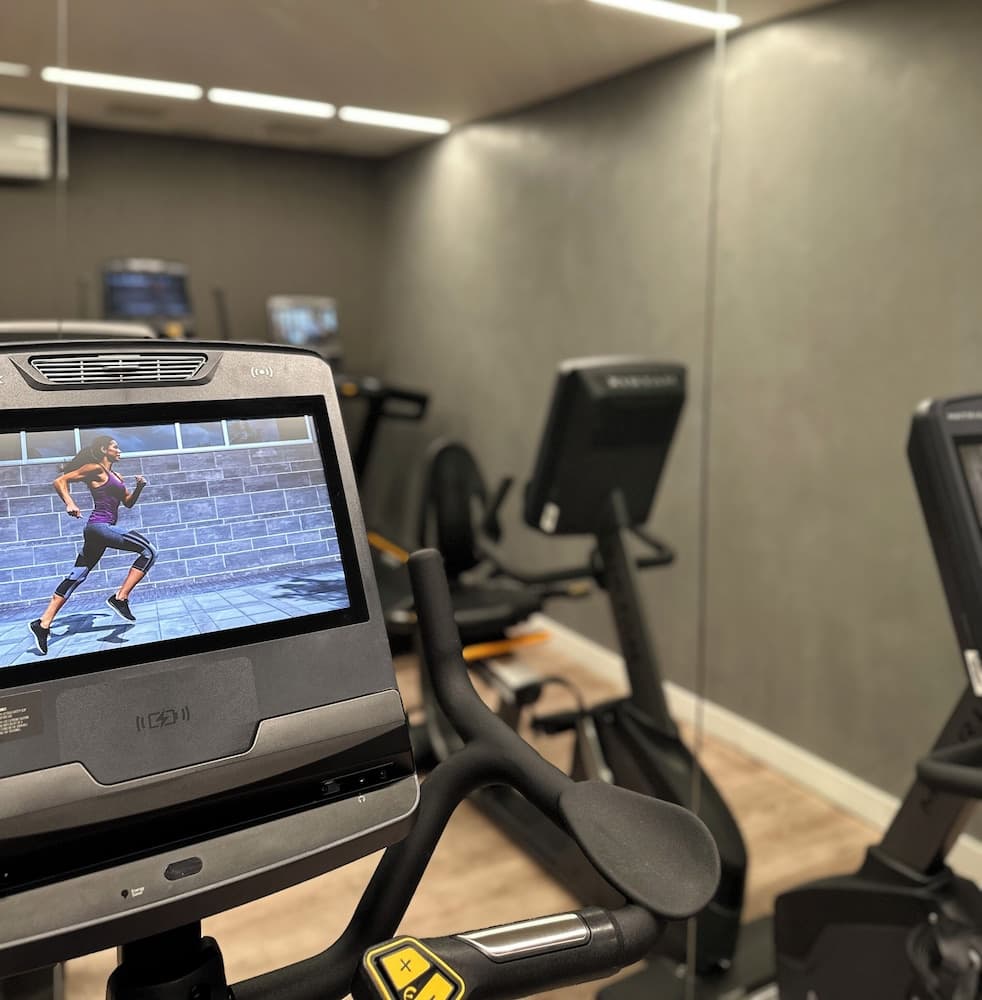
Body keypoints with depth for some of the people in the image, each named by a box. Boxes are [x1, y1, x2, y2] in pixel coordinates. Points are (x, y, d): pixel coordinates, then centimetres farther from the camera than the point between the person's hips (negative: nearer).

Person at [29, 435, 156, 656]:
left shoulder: (113, 475, 21)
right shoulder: (95, 469, -4)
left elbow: (128, 502, 25)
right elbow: (60, 481, -7)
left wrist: (139, 487, 8)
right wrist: (69, 503, -20)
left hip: (100, 529, 9)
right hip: (99, 525, -9)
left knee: (77, 576, 9)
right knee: (148, 551, -15)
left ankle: (43, 624, 10)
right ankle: (120, 597, -15)